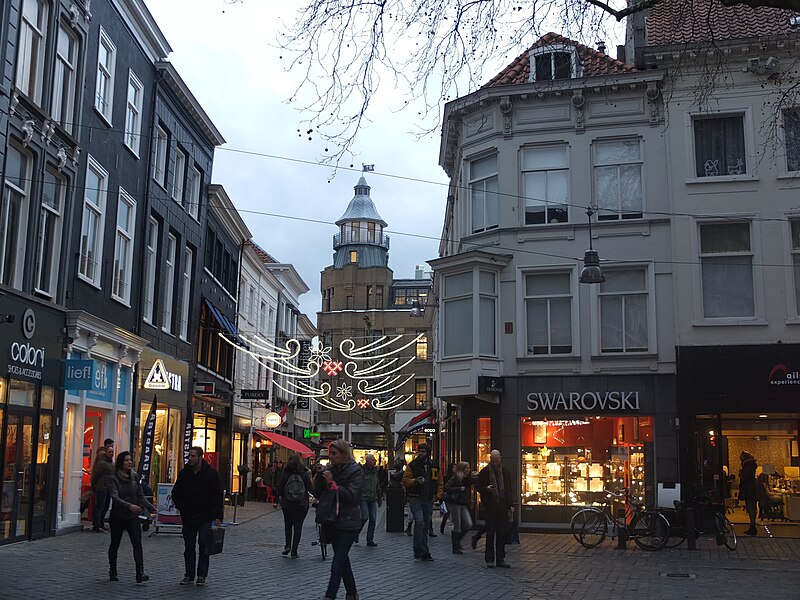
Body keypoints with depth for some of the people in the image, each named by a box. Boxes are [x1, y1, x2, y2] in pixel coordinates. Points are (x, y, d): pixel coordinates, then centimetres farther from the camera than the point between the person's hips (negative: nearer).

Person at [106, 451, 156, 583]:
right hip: (118, 516, -3)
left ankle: (140, 573, -17)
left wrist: (151, 508, 2)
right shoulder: (113, 478, -9)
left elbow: (141, 496, 12)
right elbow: (114, 497, -22)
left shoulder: (135, 477, 6)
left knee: (137, 543, -11)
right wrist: (129, 506, -35)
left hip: (133, 517, 3)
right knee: (115, 544, 12)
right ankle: (113, 571, 30)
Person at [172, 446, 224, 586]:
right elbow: (175, 493, 17)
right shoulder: (184, 473, 5)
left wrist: (218, 516, -12)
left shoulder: (211, 474, -6)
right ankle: (189, 575, 16)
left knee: (204, 545, -4)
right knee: (189, 547, 8)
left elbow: (218, 495, -6)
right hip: (188, 517, 4)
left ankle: (202, 575, 5)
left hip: (205, 517, -4)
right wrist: (181, 507, 4)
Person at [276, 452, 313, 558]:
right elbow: (310, 489, -4)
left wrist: (281, 495, 16)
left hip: (288, 504, 0)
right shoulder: (304, 474, -6)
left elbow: (280, 490, -6)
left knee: (288, 525, 19)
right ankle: (294, 551, 3)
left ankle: (288, 546, 3)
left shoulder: (285, 474, -7)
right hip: (302, 505, 0)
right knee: (298, 526, 5)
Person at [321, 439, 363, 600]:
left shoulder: (355, 471, -10)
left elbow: (351, 496, -20)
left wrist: (332, 483, -22)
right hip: (333, 521, 7)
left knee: (337, 563, -11)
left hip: (348, 523, -7)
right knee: (343, 559, 16)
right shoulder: (330, 470, 8)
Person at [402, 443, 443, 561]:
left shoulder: (435, 467, 9)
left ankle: (423, 552, 20)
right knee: (419, 522, -20)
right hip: (415, 499, -4)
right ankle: (420, 551, -12)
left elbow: (440, 483, 15)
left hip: (429, 500, 4)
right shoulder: (412, 465, -2)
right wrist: (416, 481, -21)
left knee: (426, 525, 11)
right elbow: (405, 480, -5)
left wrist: (438, 495, 1)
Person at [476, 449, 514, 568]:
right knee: (490, 533, -1)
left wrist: (510, 505, 8)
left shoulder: (505, 472, 10)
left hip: (502, 506, 3)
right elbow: (478, 487, 4)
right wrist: (486, 489, -18)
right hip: (489, 507, -3)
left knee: (502, 534, 5)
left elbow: (509, 489, 16)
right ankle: (489, 559, 6)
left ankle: (500, 559, 12)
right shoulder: (484, 472, 0)